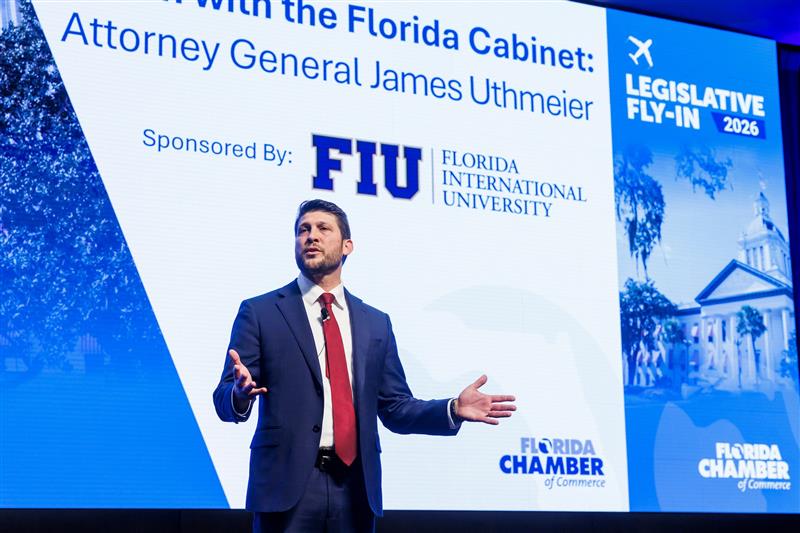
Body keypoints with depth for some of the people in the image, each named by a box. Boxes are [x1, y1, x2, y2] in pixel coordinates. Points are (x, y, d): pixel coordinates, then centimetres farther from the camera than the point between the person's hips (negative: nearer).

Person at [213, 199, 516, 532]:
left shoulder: (376, 323, 14)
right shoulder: (259, 313, 3)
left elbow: (395, 408, 13)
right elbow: (224, 401, -2)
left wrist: (453, 409, -4)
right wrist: (240, 392, -26)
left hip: (355, 489, 3)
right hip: (288, 484, -3)